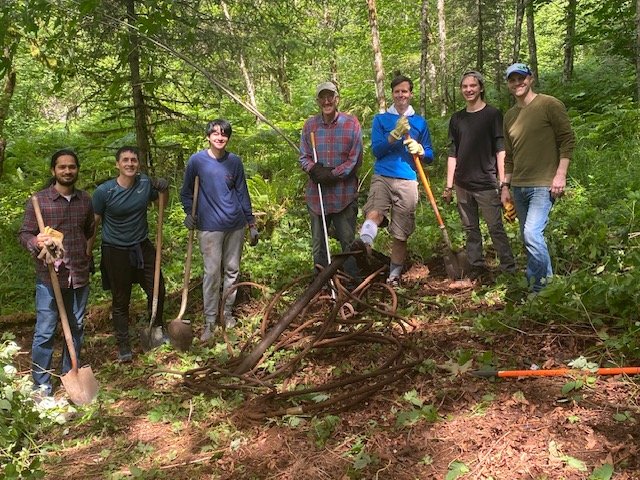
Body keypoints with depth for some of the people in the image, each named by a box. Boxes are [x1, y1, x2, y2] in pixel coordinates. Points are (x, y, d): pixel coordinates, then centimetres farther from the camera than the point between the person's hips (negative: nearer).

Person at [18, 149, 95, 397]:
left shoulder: (85, 200, 7)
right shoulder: (39, 200, -5)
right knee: (45, 332, 0)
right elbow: (24, 234, -5)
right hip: (49, 277, -4)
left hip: (79, 277, 4)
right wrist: (37, 242, -26)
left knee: (76, 329, 13)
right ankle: (41, 386, 12)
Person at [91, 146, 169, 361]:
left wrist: (164, 189, -11)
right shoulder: (104, 191, -18)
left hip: (143, 247, 3)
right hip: (116, 252, -3)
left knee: (157, 290, 11)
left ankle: (156, 326, 38)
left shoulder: (146, 183, -8)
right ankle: (123, 344, 25)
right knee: (120, 300, 8)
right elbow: (93, 223, -9)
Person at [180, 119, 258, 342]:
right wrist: (189, 213, -10)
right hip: (210, 226, -3)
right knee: (212, 273, -2)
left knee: (232, 270, 11)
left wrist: (252, 223, 9)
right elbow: (186, 191, 7)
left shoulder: (235, 161, 3)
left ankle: (227, 312, 26)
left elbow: (242, 193, 8)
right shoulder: (197, 160, -3)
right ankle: (209, 321, 7)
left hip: (235, 224, 3)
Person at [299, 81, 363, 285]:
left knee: (348, 241, 4)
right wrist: (314, 169, -14)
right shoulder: (309, 125, 4)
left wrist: (332, 175, -15)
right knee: (318, 243, 13)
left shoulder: (352, 124, -4)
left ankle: (353, 281, 16)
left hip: (345, 194, -3)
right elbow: (304, 157, 8)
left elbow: (355, 159, -6)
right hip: (317, 194, 3)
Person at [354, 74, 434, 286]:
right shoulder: (380, 119, 11)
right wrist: (396, 133, -14)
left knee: (401, 234, 2)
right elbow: (376, 150, -1)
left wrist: (419, 150, -7)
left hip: (408, 181, 1)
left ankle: (394, 277, 13)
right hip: (382, 178, -1)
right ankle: (364, 240, -58)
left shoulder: (420, 122, 15)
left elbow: (430, 156, 15)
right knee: (375, 213, -32)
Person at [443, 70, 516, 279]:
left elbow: (501, 150, -5)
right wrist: (449, 186, 9)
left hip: (486, 183, -5)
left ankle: (509, 268, 1)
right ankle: (477, 266, 18)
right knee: (470, 229, 10)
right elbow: (452, 154, 13)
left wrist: (503, 182, -11)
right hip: (463, 185, 5)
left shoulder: (492, 114, -1)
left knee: (496, 228, -5)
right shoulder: (457, 118, 12)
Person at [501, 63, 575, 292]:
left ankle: (544, 287, -6)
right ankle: (533, 285, 20)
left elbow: (568, 140, -7)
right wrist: (505, 185, 15)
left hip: (543, 185, -7)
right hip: (519, 187, 7)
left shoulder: (550, 105, -4)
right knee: (528, 238, 11)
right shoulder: (509, 116, 14)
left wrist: (560, 175, -14)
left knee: (532, 234, -18)